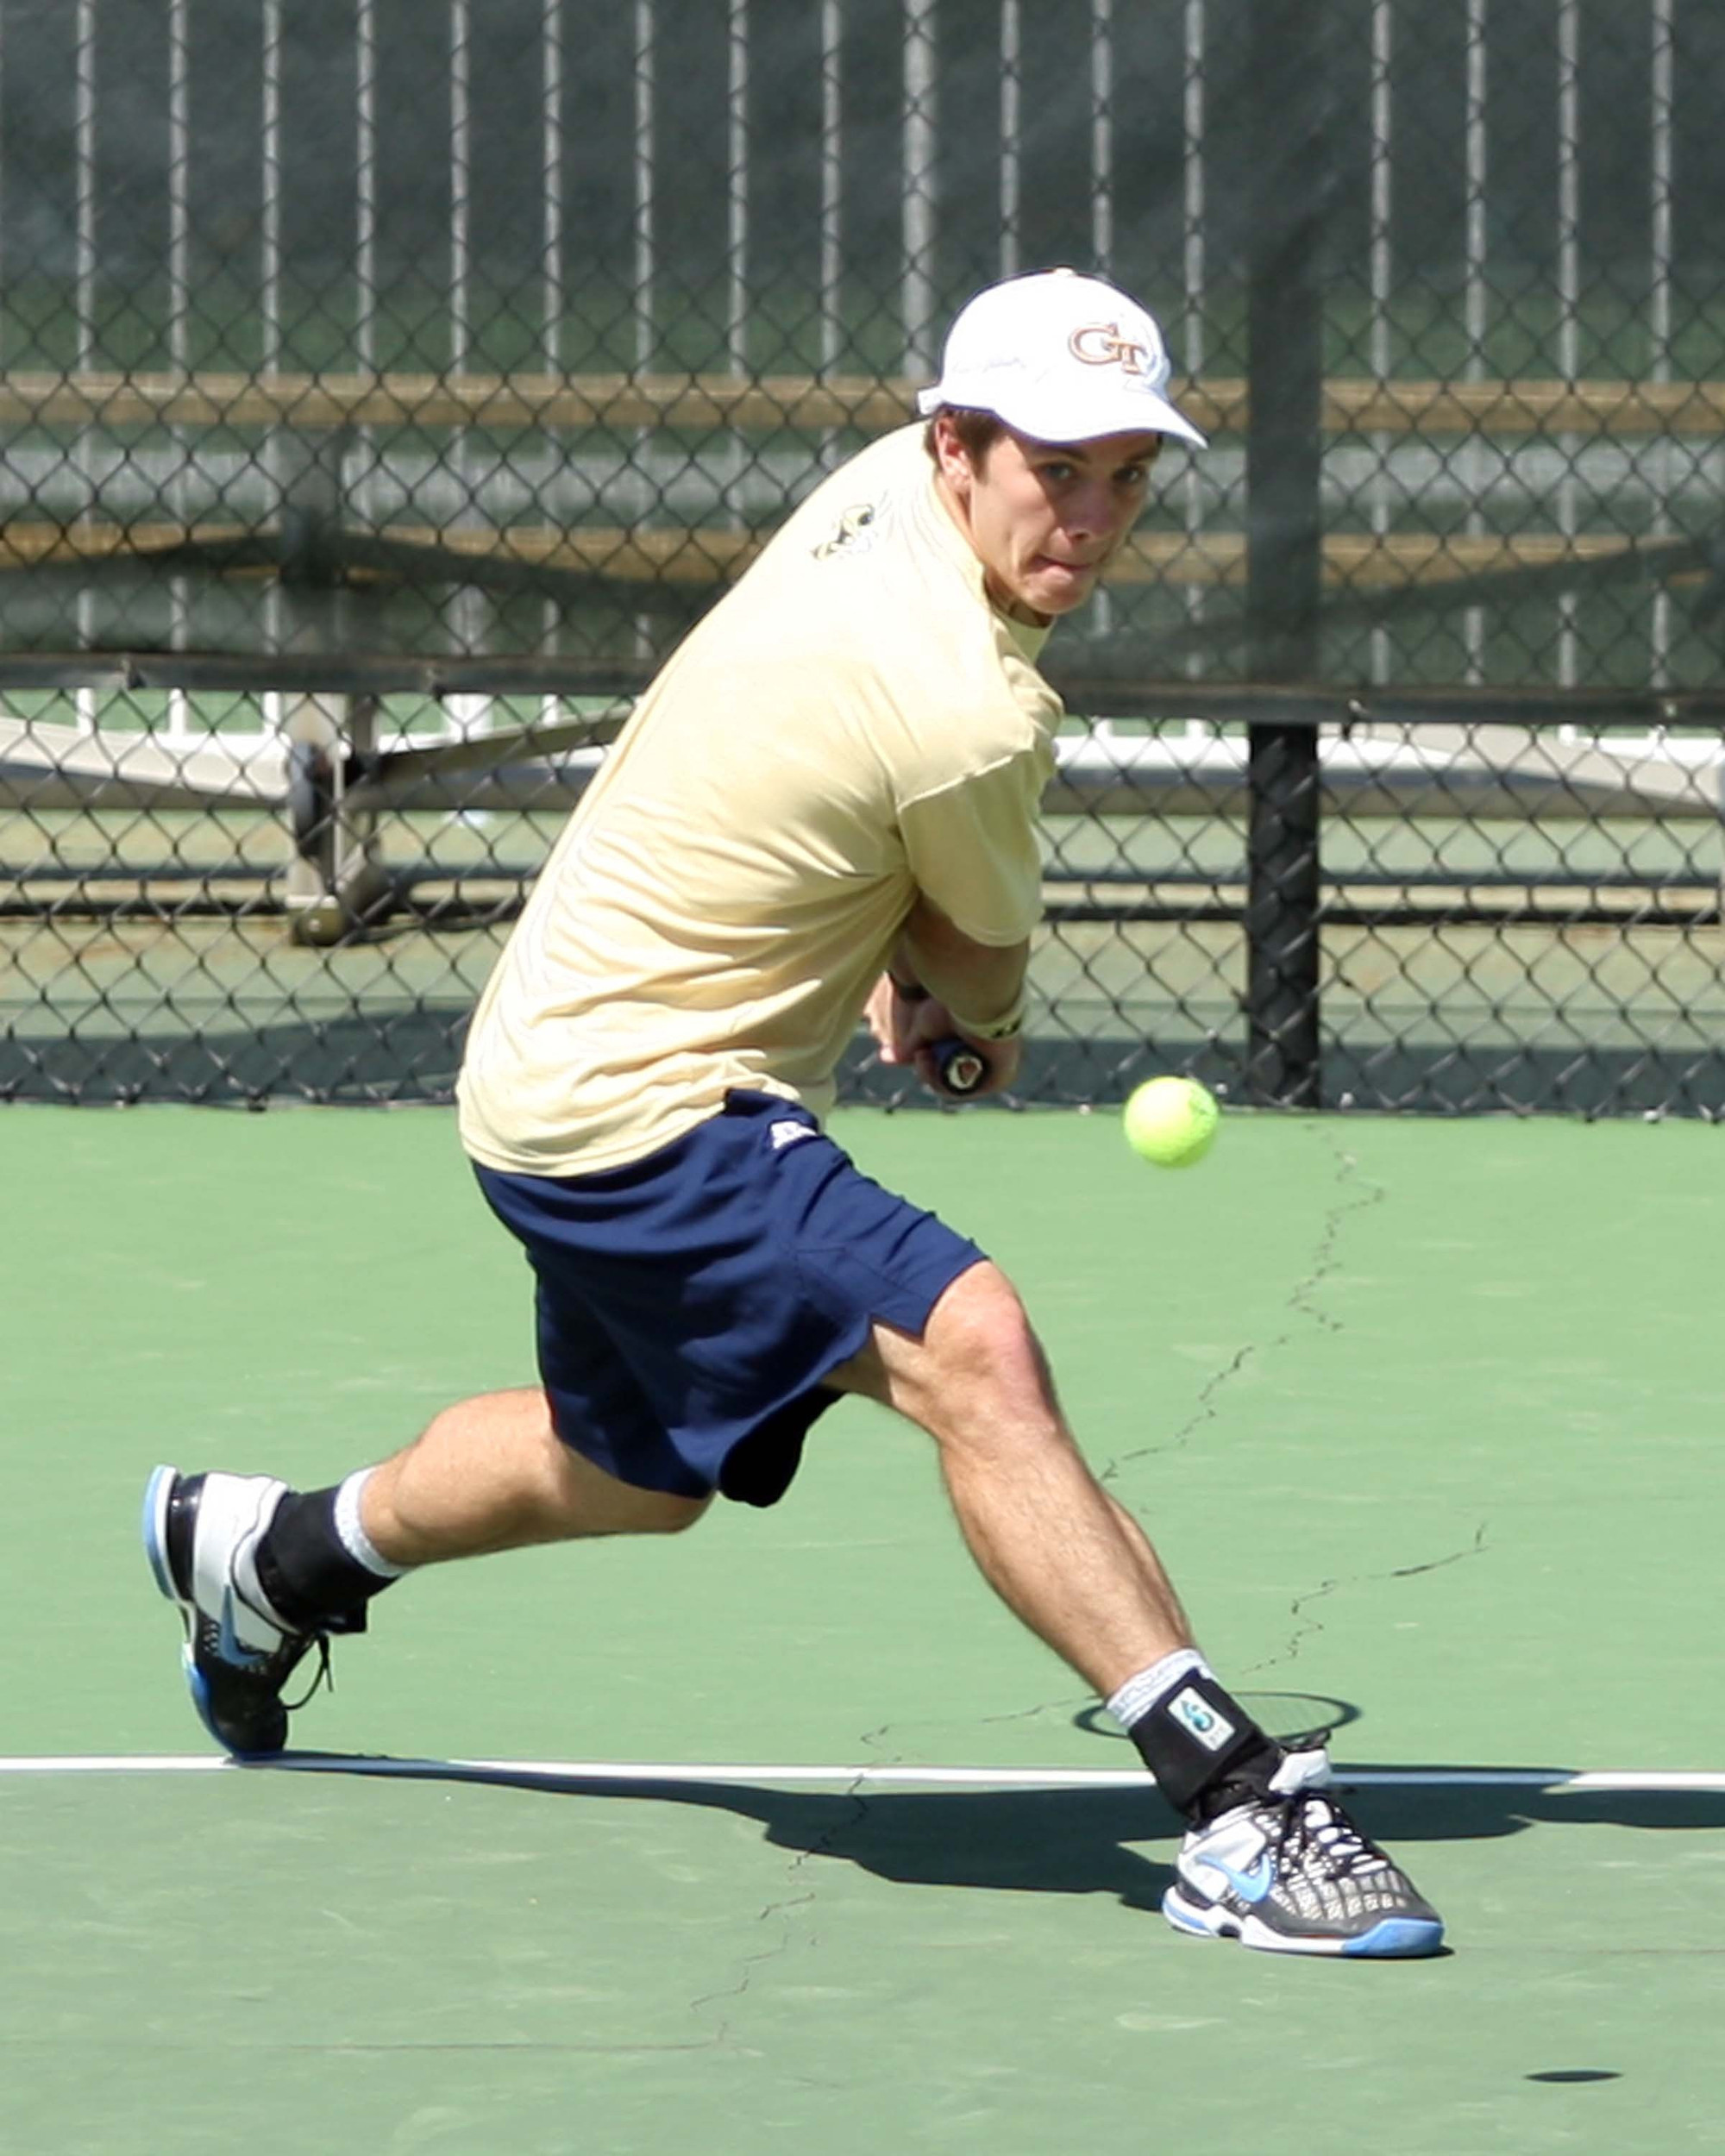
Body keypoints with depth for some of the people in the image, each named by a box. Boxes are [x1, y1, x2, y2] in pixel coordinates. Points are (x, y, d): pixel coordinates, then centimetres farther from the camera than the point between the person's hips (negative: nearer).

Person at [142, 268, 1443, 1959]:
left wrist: (912, 965, 14)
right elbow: (987, 966, -6)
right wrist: (974, 1009, 17)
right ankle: (1233, 1796, -36)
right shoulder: (971, 719, -28)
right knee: (976, 1353, -28)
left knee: (634, 1474, 32)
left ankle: (260, 1553, 57)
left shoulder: (881, 481, -3)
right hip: (640, 1112, -11)